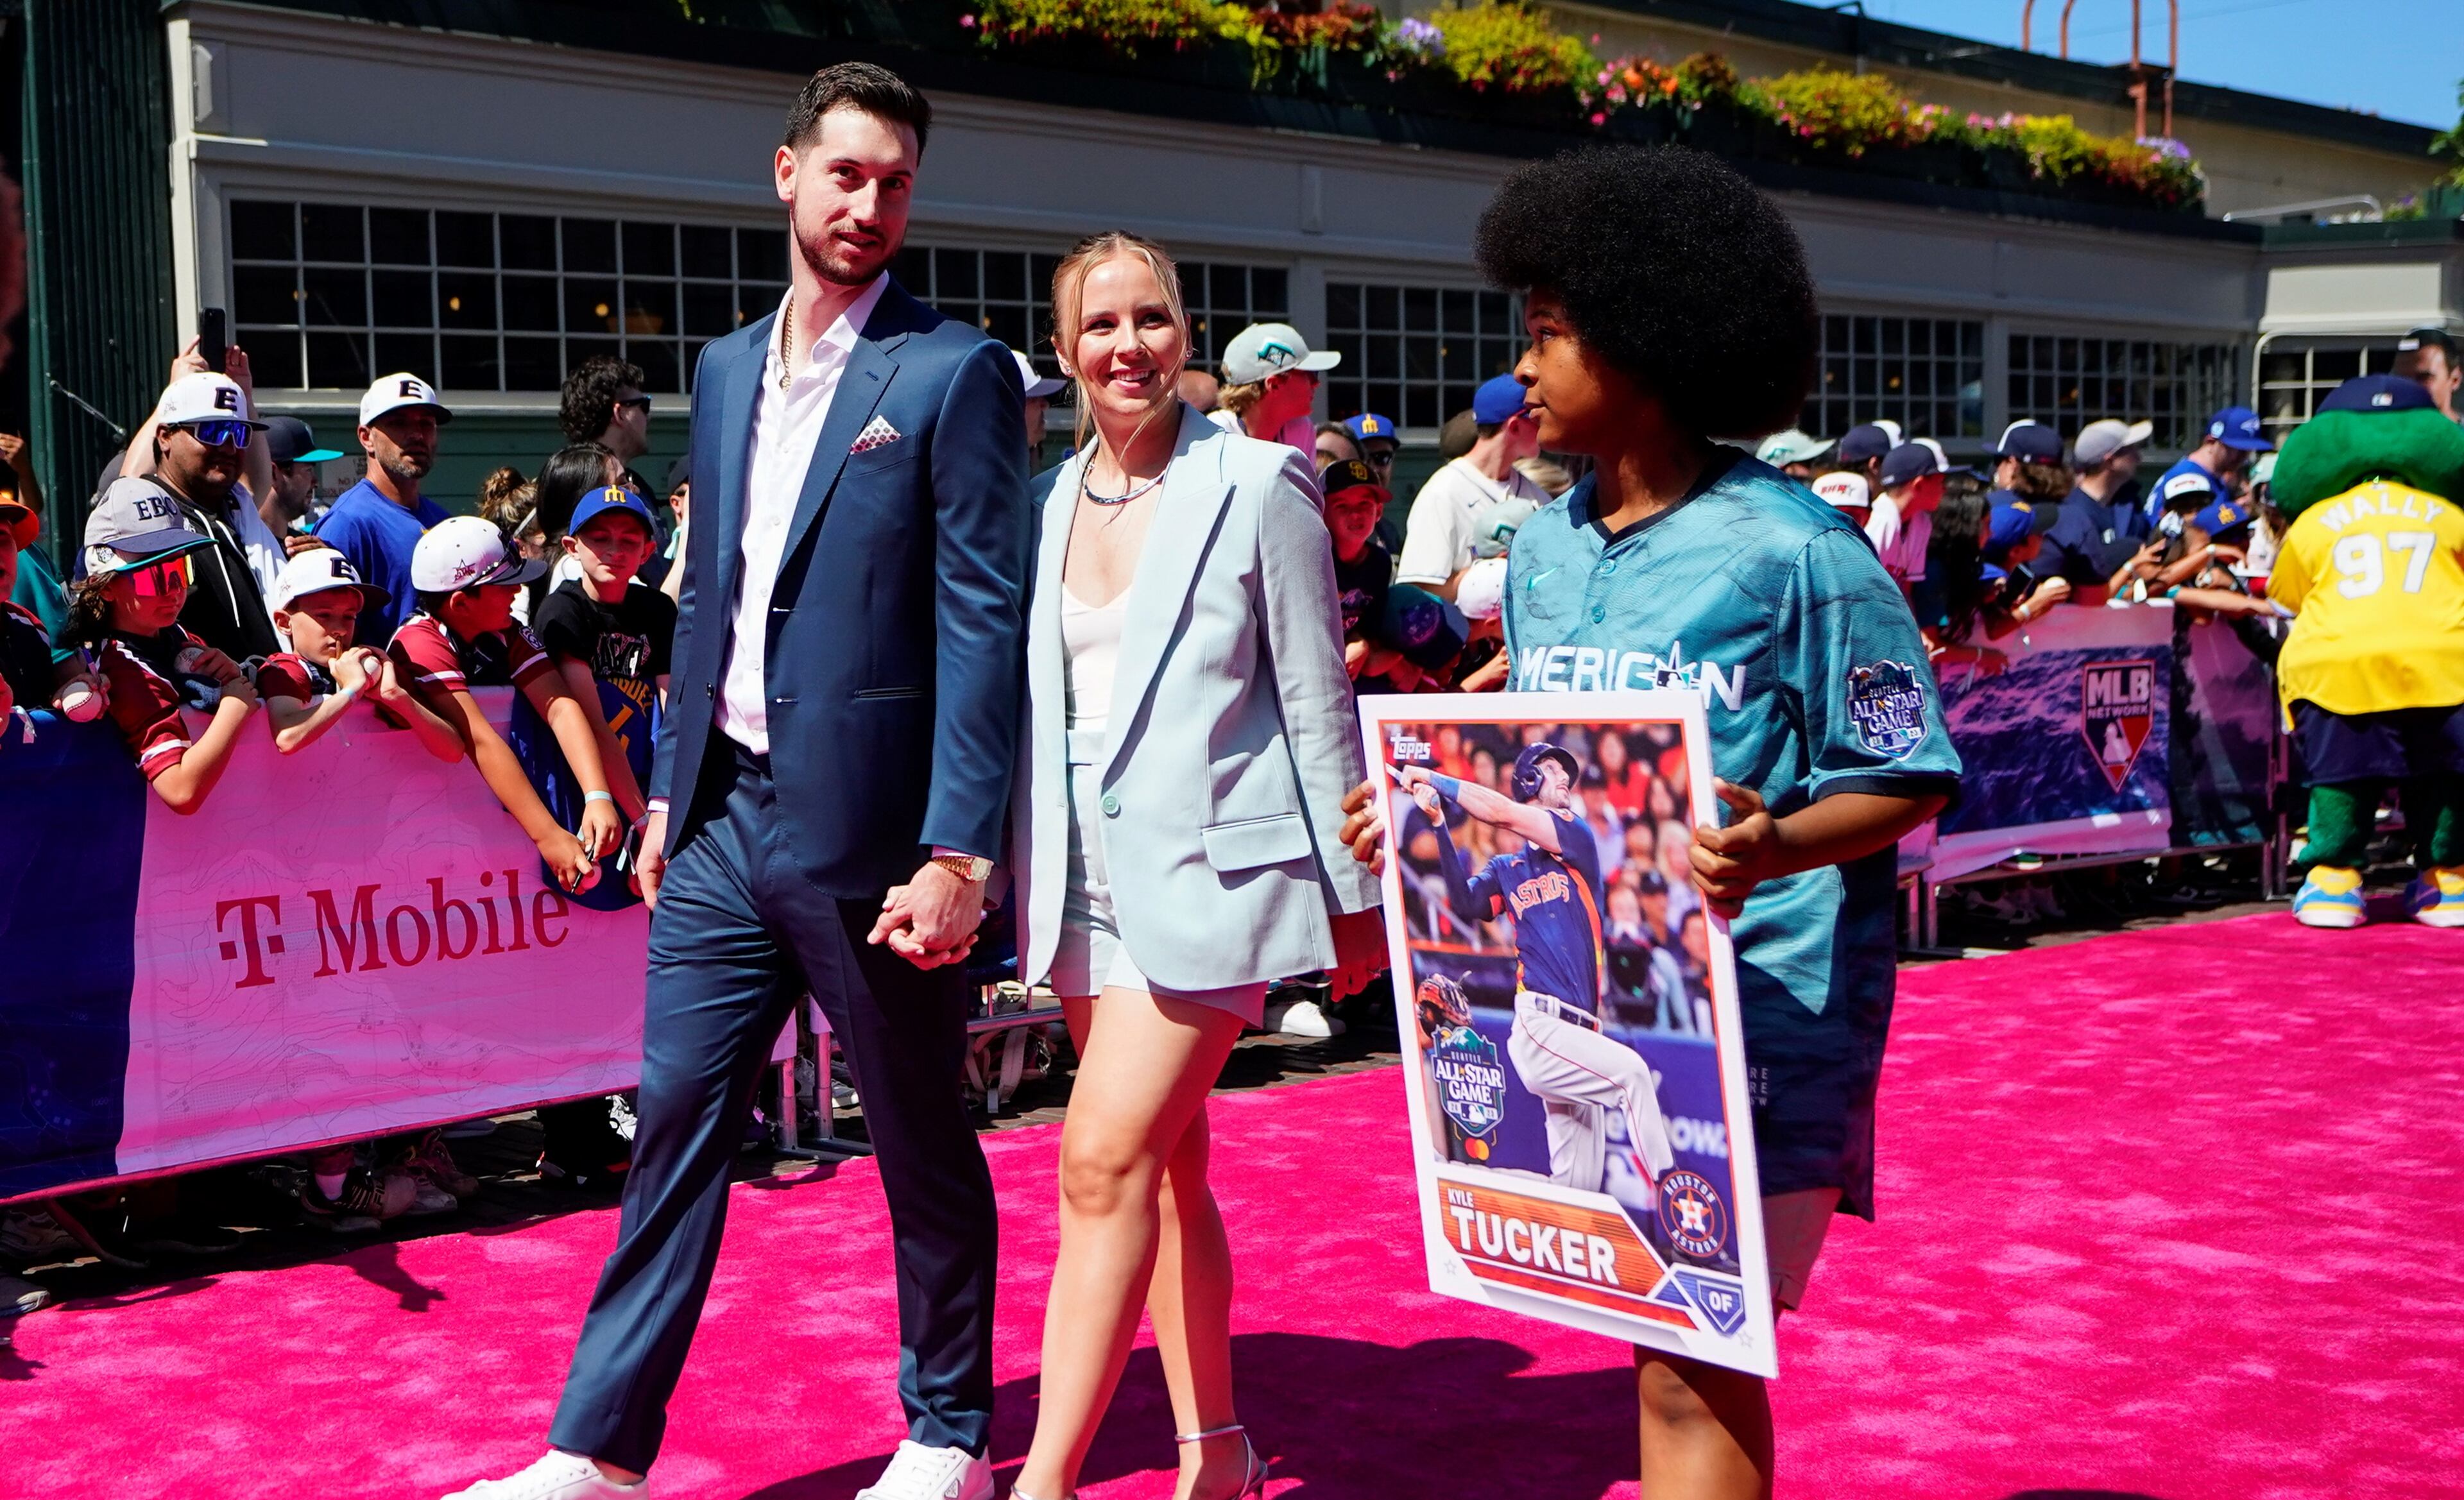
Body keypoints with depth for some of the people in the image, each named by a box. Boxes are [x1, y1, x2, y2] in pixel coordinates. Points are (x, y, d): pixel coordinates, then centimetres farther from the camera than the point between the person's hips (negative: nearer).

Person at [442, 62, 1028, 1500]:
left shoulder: (956, 372, -8)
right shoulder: (726, 369, 13)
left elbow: (984, 619, -13)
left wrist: (958, 852, -18)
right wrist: (672, 791, 15)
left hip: (870, 829, -6)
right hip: (728, 822, 6)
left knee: (923, 1146, 8)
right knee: (677, 1122, 8)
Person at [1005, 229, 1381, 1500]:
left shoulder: (1258, 485, -5)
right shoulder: (1048, 502, 9)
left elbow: (1317, 700, -3)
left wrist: (1352, 892, -2)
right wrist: (1007, 875, 13)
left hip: (1211, 868, -6)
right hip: (1089, 872, 6)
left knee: (1106, 1162, -14)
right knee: (1167, 1170, 12)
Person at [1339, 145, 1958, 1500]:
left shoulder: (1790, 551, -13)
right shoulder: (1541, 553, 7)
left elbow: (1907, 780, -9)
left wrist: (1778, 847, -27)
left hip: (1764, 1006, -6)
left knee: (1692, 1369, -4)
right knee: (1673, 1351, 15)